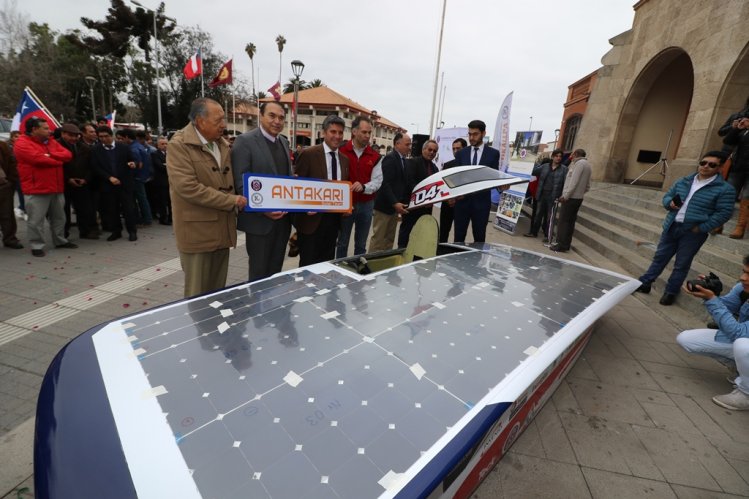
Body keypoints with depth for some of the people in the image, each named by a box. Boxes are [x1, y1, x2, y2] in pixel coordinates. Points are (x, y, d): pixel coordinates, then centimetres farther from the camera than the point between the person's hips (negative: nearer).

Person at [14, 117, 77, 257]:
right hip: (36, 190, -7)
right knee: (36, 220, -1)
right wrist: (59, 161, -5)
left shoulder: (51, 142, 15)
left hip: (56, 188, 7)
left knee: (59, 217, 15)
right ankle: (36, 246, 7)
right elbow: (39, 159, -21)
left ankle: (60, 241, 27)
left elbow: (68, 155, 2)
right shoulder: (22, 144, -8)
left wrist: (50, 155, -14)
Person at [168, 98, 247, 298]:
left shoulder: (222, 144, 11)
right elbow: (188, 188, -20)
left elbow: (229, 181, 20)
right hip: (197, 232, -6)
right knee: (197, 294, 7)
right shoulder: (179, 145, -10)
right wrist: (231, 201, -17)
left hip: (222, 230, 6)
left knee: (217, 292, 15)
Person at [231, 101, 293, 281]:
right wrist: (263, 209, -24)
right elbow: (241, 183, -14)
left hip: (283, 217, 6)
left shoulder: (284, 142, 13)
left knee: (276, 268, 16)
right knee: (259, 271, 6)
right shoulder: (245, 141, -9)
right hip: (259, 219, -6)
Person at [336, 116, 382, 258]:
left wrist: (363, 187, -22)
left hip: (366, 205, 2)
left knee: (361, 244, 13)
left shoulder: (375, 156, 2)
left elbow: (377, 181, -2)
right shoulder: (341, 151, -4)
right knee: (342, 243, 9)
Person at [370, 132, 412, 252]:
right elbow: (385, 184, -21)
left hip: (395, 206, 9)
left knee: (389, 239, 13)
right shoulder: (390, 158, -14)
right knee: (378, 239, 0)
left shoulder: (403, 160, 13)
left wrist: (400, 202, 3)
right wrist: (395, 203, -26)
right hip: (384, 205, -9)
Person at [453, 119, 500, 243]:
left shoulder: (493, 153, 4)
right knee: (459, 236, 6)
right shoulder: (461, 153, 9)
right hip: (462, 200, 1)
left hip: (482, 201, -1)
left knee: (479, 237, 7)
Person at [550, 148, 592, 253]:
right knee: (570, 221, 11)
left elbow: (574, 182, -20)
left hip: (570, 198, -9)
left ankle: (561, 245, -6)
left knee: (563, 221, -7)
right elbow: (587, 187, 18)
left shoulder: (579, 163, -10)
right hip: (579, 198, 9)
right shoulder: (588, 165, 19)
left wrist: (565, 195, -22)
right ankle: (566, 244, 16)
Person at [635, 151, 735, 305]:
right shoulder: (683, 181, 7)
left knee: (681, 265, 6)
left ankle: (671, 292, 17)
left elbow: (724, 213, -9)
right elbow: (667, 196, 14)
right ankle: (644, 283, 19)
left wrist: (701, 228, -16)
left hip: (693, 233, -4)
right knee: (660, 257, 11)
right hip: (671, 227, 4)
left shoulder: (724, 189, -6)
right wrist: (670, 203, -9)